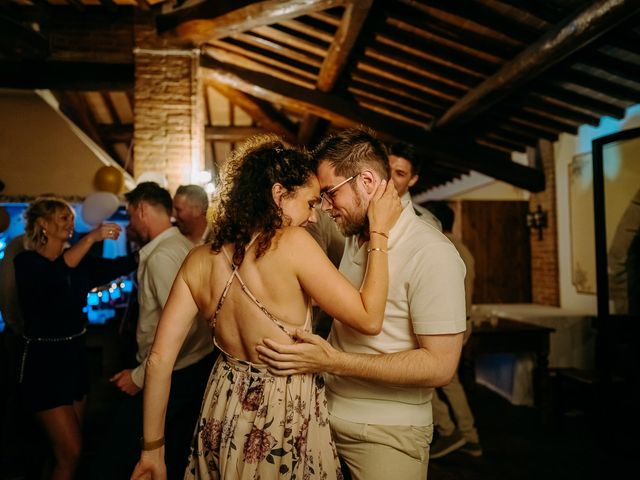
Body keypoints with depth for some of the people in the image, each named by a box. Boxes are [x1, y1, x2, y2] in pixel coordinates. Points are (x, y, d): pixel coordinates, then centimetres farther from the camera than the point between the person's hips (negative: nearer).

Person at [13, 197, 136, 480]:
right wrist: (91, 238, -39)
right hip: (44, 361, -6)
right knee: (71, 452, -4)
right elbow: (53, 276, -33)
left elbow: (116, 266, -8)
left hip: (75, 355, 6)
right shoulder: (26, 262, -12)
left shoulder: (78, 260, 6)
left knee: (68, 448, 18)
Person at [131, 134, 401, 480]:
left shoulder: (199, 260, -7)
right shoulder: (293, 243, -22)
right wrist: (379, 232, -11)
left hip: (222, 416, 5)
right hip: (286, 419, -4)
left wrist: (152, 448, 4)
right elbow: (369, 319, -19)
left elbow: (159, 360, -6)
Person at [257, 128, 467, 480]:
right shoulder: (353, 240, 7)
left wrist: (331, 361, -27)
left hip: (386, 434, -6)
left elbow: (440, 366, -22)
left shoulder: (431, 254, -20)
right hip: (327, 414, 7)